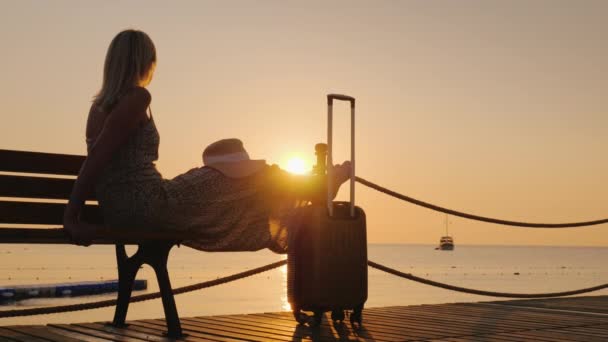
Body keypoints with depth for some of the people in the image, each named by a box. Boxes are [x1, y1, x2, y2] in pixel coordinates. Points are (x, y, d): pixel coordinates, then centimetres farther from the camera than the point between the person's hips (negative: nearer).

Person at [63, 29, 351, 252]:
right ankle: (319, 186, 29)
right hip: (147, 206, -9)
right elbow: (96, 158, -21)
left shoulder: (102, 103, 12)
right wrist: (71, 217, -21)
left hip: (119, 211, 9)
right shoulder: (137, 97, -14)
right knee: (249, 177, 6)